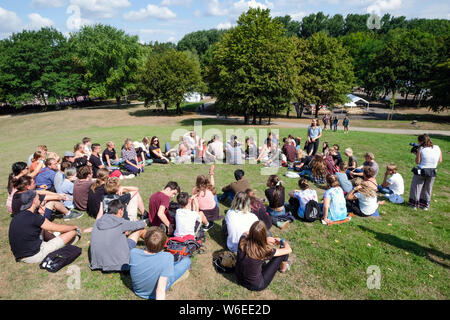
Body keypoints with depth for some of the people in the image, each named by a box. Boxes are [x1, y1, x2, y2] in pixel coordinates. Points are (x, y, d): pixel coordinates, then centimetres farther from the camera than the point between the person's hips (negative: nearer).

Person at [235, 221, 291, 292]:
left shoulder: (242, 241, -21)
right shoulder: (264, 251, -30)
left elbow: (246, 233, 7)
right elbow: (289, 250, -15)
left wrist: (266, 239, 2)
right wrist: (282, 241, 6)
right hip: (256, 286, -4)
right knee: (284, 254, -1)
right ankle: (283, 268, 30)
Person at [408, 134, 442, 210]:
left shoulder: (421, 149, -13)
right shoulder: (437, 148, -1)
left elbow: (417, 162, -10)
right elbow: (440, 160, 6)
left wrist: (416, 154, 4)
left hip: (420, 172, -4)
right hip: (432, 173, 4)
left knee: (416, 187, 13)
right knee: (427, 189, 19)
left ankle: (414, 204, 20)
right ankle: (425, 205, 29)